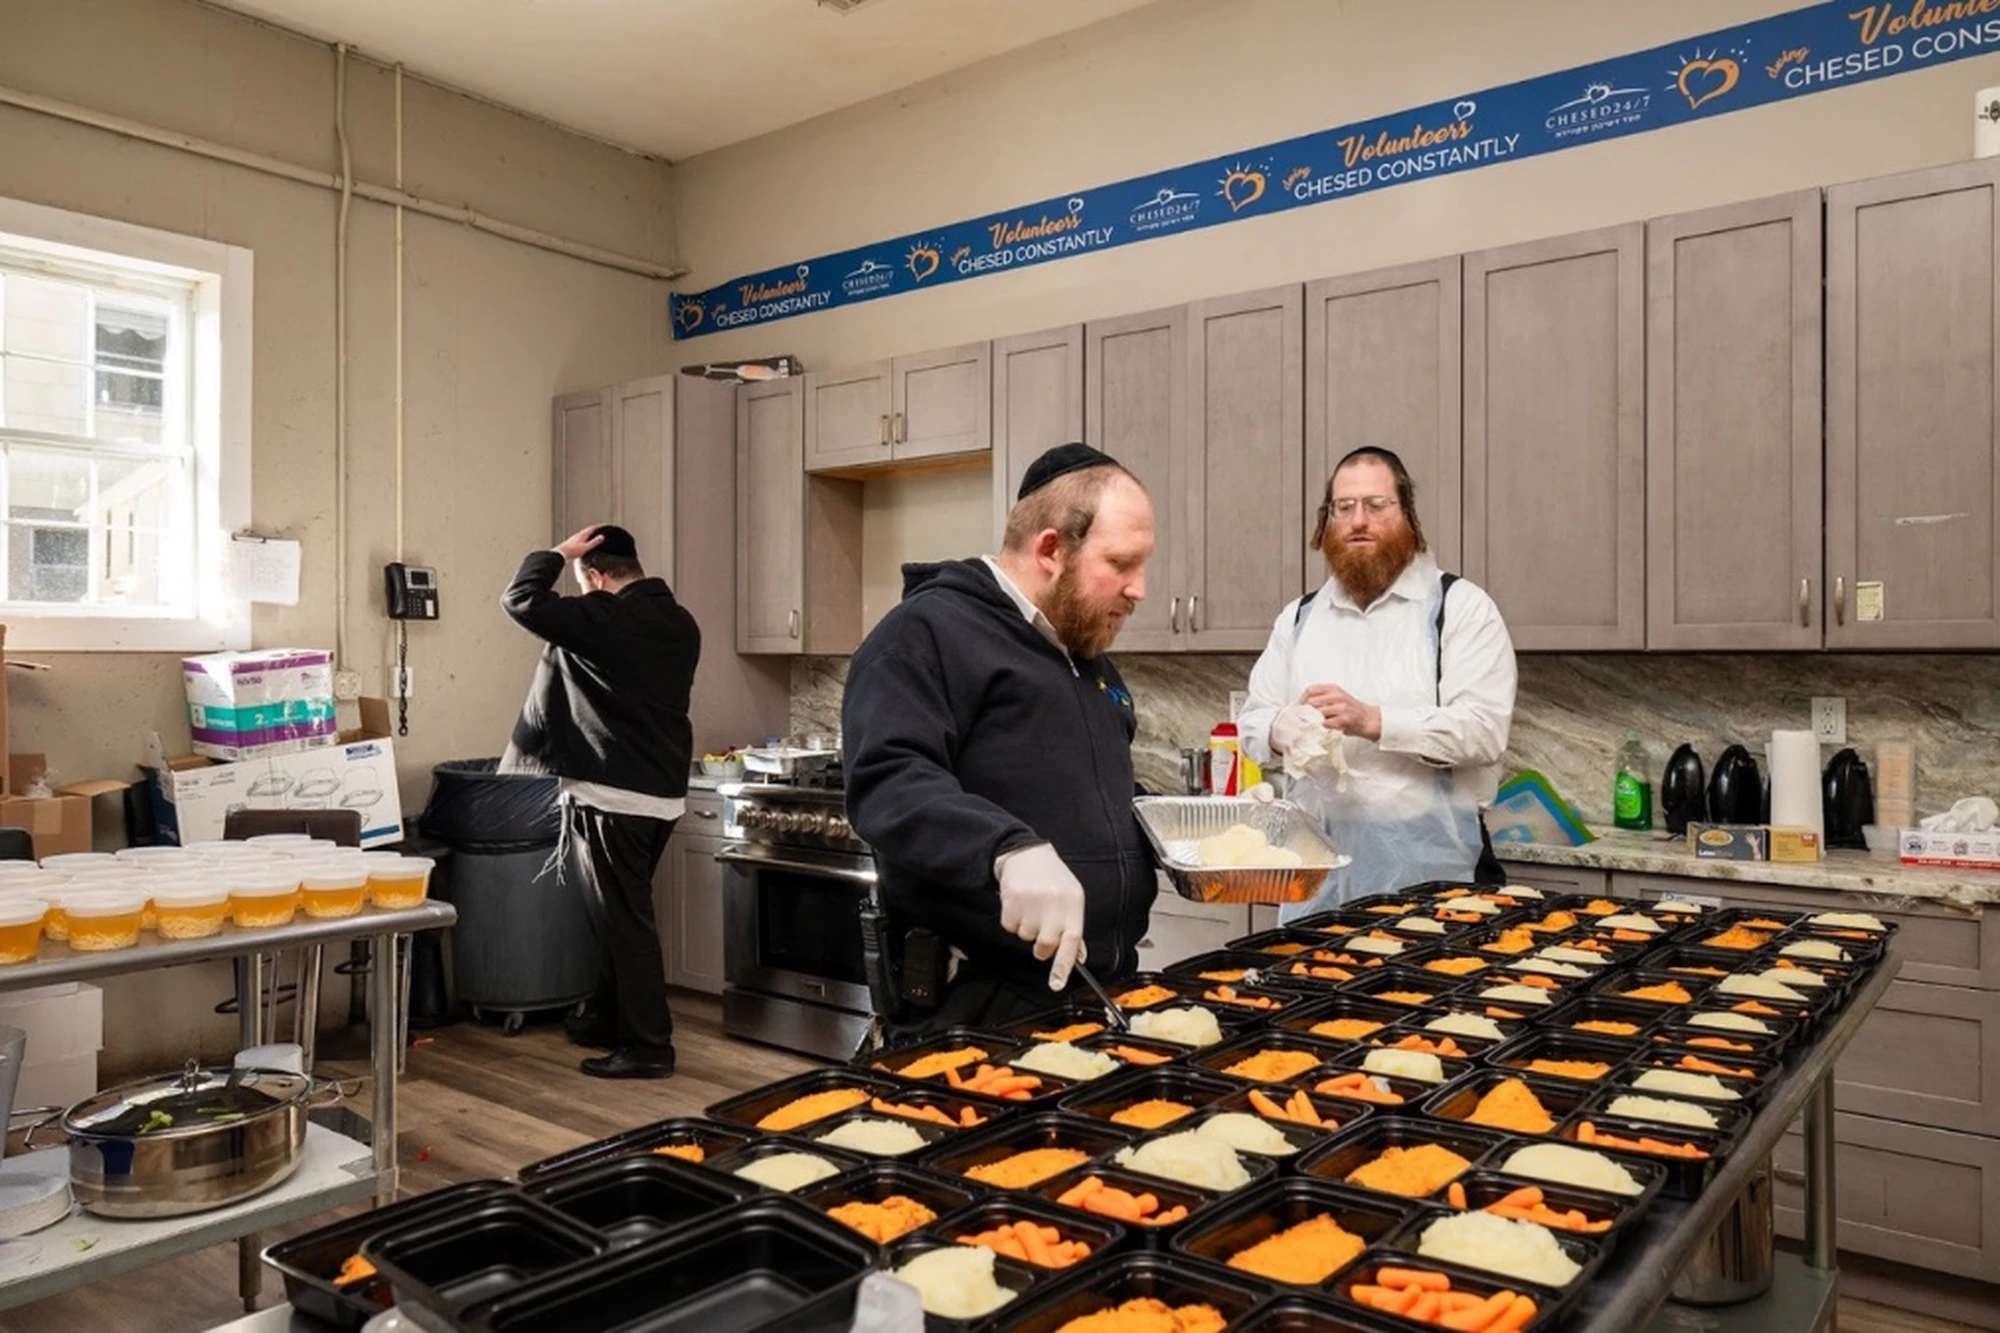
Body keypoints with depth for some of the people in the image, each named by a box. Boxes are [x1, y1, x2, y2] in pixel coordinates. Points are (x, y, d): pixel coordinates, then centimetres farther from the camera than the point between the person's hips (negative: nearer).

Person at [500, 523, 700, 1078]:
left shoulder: (604, 619, -16)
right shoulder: (681, 623, 9)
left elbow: (521, 600, -10)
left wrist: (557, 554, 2)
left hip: (613, 796, -8)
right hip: (664, 793, 9)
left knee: (623, 921, -2)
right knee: (623, 913, 19)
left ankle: (649, 1046, 3)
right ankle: (613, 1019, 31)